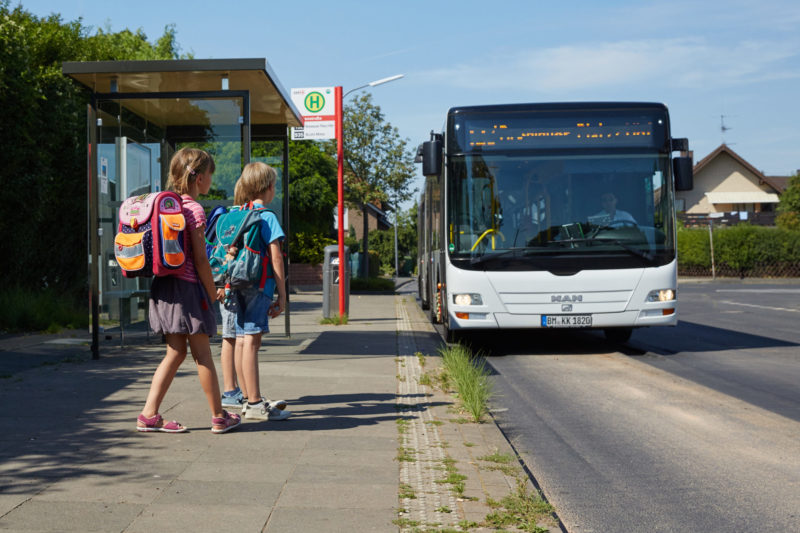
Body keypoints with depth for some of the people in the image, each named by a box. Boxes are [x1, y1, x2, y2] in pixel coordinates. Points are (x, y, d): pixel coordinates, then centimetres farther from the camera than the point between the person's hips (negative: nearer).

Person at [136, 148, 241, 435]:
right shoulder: (194, 210, -13)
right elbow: (200, 259, -14)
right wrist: (212, 292, -3)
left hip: (164, 285, 8)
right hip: (188, 286, -8)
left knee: (175, 352, 12)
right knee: (202, 354, 2)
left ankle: (149, 415, 8)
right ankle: (219, 417, 13)